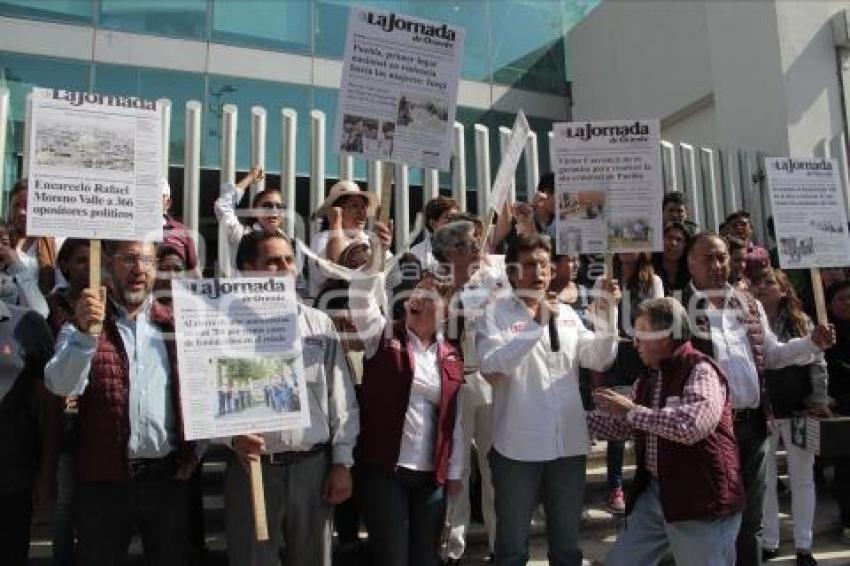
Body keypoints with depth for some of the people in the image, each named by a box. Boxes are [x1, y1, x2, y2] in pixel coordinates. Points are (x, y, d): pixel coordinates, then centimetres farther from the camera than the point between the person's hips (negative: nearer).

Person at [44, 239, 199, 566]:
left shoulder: (175, 324, 4)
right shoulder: (82, 323, 0)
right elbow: (61, 385, -16)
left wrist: (196, 450, 1)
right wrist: (85, 333, -31)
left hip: (170, 477, 2)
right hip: (103, 480, -1)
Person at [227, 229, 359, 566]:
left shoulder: (320, 324, 5)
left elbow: (341, 399, 6)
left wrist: (342, 463, 3)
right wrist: (233, 438, -21)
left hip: (313, 466, 2)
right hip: (252, 466, -2)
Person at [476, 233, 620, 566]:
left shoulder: (566, 313, 10)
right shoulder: (496, 312, -5)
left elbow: (599, 360, 4)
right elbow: (491, 368, -19)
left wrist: (608, 314, -9)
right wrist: (537, 324, -20)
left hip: (569, 445, 5)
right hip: (518, 447, -4)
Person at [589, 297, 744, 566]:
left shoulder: (700, 371, -15)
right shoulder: (648, 379, 11)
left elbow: (691, 425, -31)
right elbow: (622, 425, 21)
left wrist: (632, 410, -22)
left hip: (701, 499, -8)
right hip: (653, 492, 8)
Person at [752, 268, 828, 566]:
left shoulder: (801, 321, 1)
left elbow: (817, 363, 2)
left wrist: (819, 401, -4)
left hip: (798, 410, 1)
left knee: (803, 478, 9)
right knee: (764, 480, 8)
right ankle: (769, 542, 22)